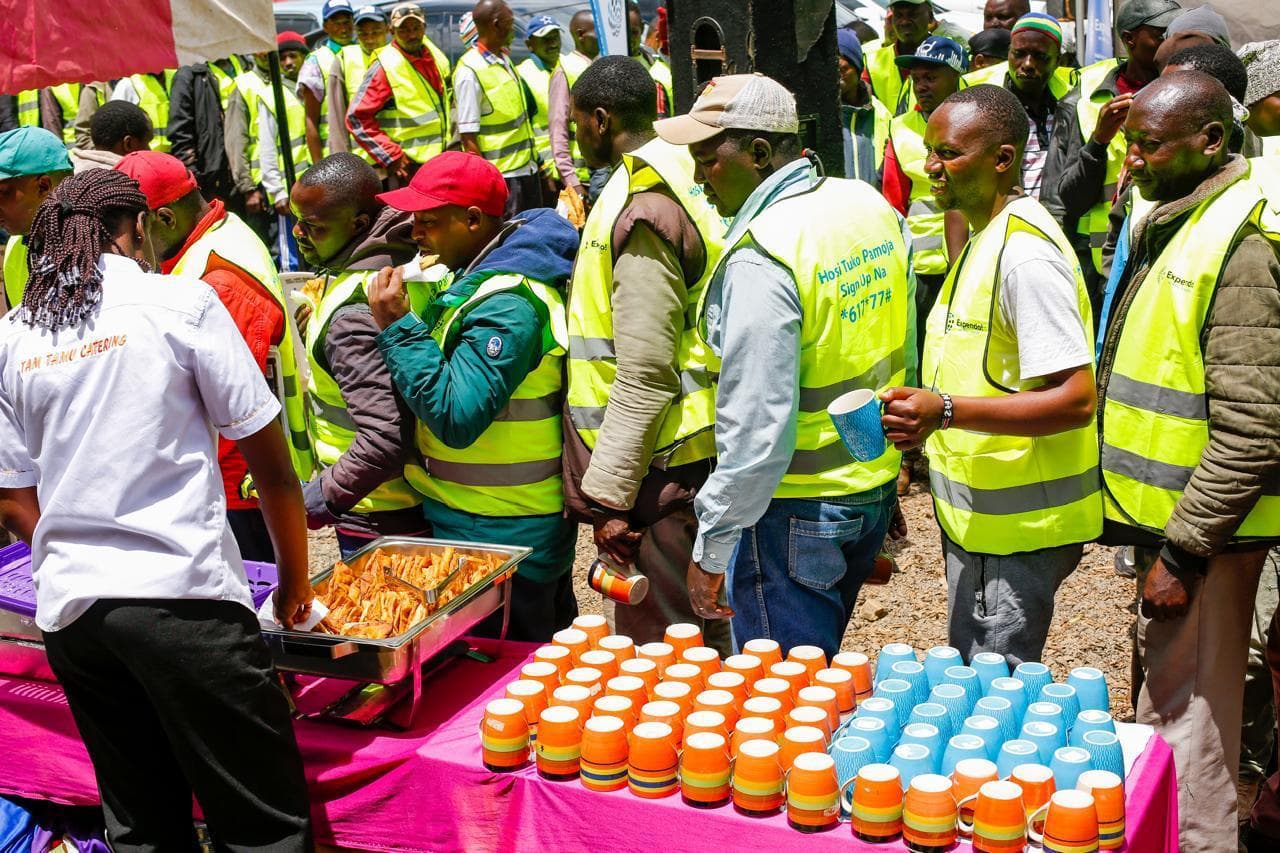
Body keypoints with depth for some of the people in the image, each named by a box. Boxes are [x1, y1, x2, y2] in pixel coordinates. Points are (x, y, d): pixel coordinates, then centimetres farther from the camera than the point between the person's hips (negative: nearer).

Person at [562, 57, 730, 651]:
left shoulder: (641, 214, -19)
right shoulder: (679, 183, 12)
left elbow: (644, 376, -22)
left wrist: (608, 495, -19)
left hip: (665, 470, -10)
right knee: (698, 636, 20)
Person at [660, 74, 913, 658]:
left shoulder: (760, 258, -24)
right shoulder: (872, 206, 2)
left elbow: (756, 427, -26)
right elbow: (902, 347, 11)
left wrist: (711, 548, -16)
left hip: (797, 512, -9)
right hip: (877, 487, 9)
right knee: (823, 671, 25)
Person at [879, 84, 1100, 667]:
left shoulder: (1025, 254, -21)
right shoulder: (986, 235, 12)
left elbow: (1075, 399, -26)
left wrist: (946, 410, -31)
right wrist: (925, 423, 12)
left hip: (1014, 526, -10)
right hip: (979, 511, 10)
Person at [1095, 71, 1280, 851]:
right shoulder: (1169, 230, 11)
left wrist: (1184, 551, -20)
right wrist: (1157, 535, 18)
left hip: (1201, 532, -10)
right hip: (1166, 520, 10)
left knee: (1189, 738, -1)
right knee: (1160, 709, 22)